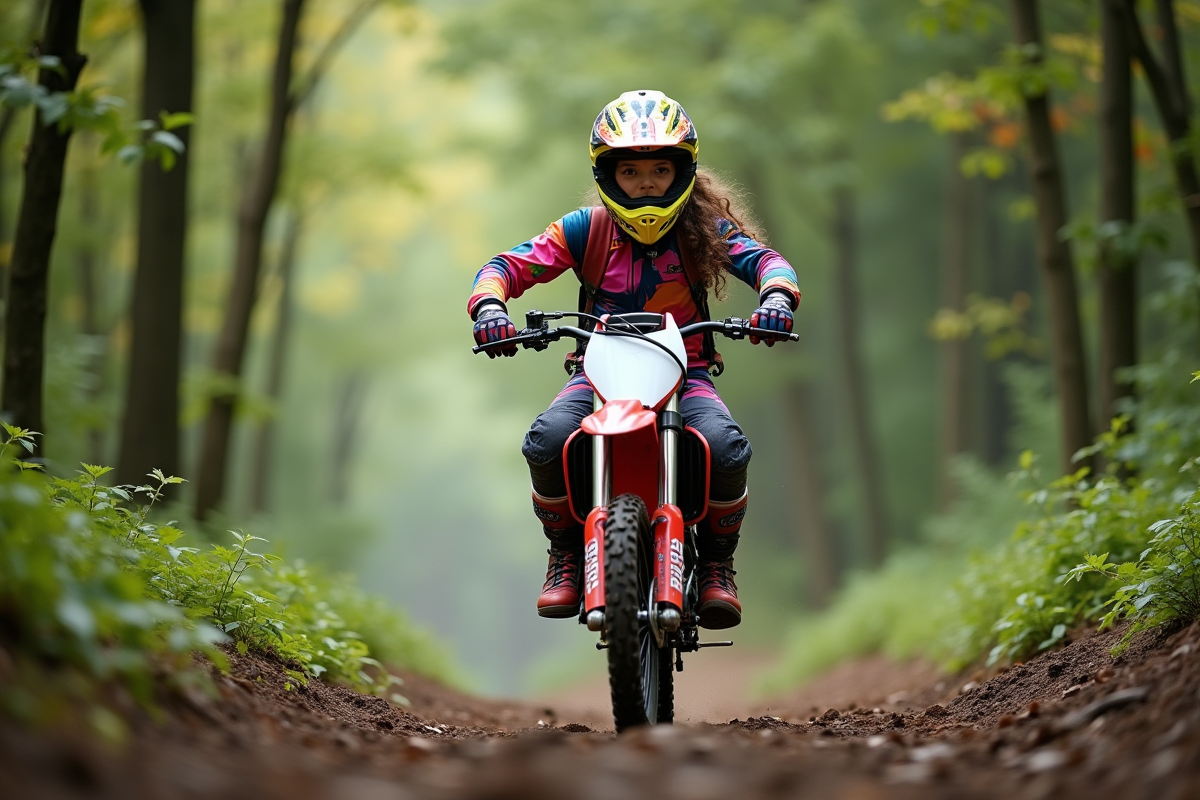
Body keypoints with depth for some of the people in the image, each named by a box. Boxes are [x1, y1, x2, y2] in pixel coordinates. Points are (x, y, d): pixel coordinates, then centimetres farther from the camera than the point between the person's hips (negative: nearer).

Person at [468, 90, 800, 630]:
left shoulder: (703, 227, 0)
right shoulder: (588, 230, 0)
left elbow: (763, 260, -11)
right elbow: (511, 265, -5)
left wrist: (777, 297, -36)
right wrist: (489, 303, -29)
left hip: (685, 373, 0)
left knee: (727, 451, -31)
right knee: (546, 443, -31)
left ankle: (717, 563, -2)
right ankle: (565, 554, -2)